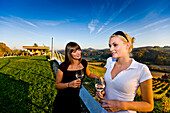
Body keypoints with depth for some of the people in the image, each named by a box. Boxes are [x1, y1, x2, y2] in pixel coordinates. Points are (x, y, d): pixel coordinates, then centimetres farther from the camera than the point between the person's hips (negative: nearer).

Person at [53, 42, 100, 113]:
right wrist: (69, 84, -28)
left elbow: (89, 74, 11)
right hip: (62, 100, -3)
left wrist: (96, 77, -10)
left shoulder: (84, 63, -8)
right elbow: (57, 85, -11)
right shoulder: (63, 66, -20)